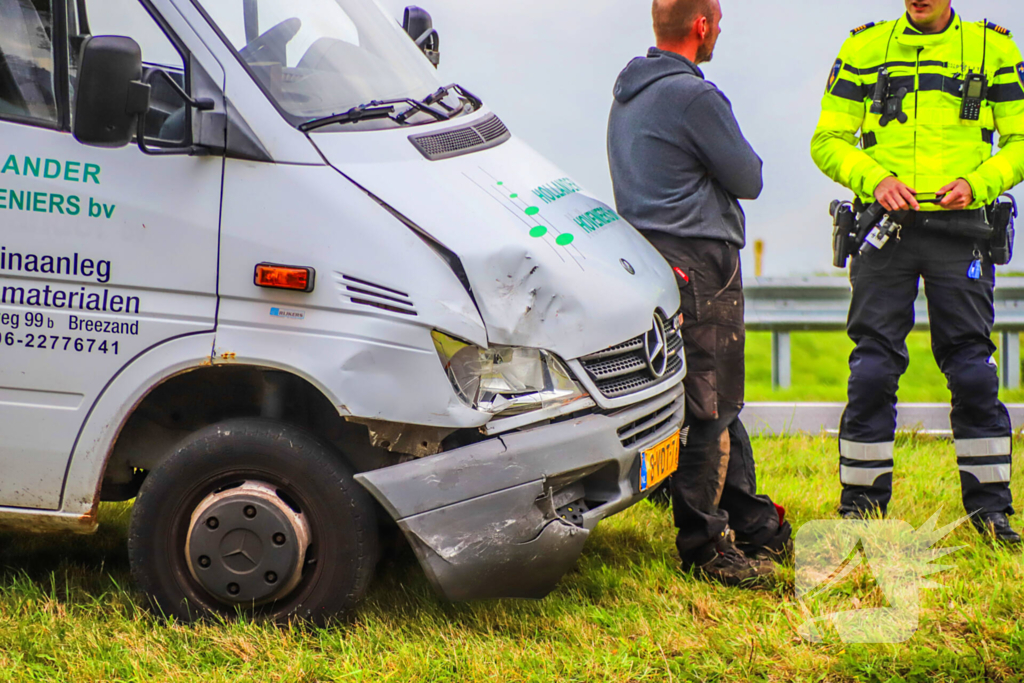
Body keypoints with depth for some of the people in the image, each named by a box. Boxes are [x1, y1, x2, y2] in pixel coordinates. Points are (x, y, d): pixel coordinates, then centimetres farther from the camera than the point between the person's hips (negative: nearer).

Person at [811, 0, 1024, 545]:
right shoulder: (863, 48, 10)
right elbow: (828, 140, 8)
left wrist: (977, 182, -10)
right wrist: (875, 179, -10)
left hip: (960, 229, 0)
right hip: (884, 226, 0)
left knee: (973, 371, -1)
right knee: (872, 371, -1)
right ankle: (860, 506, 8)